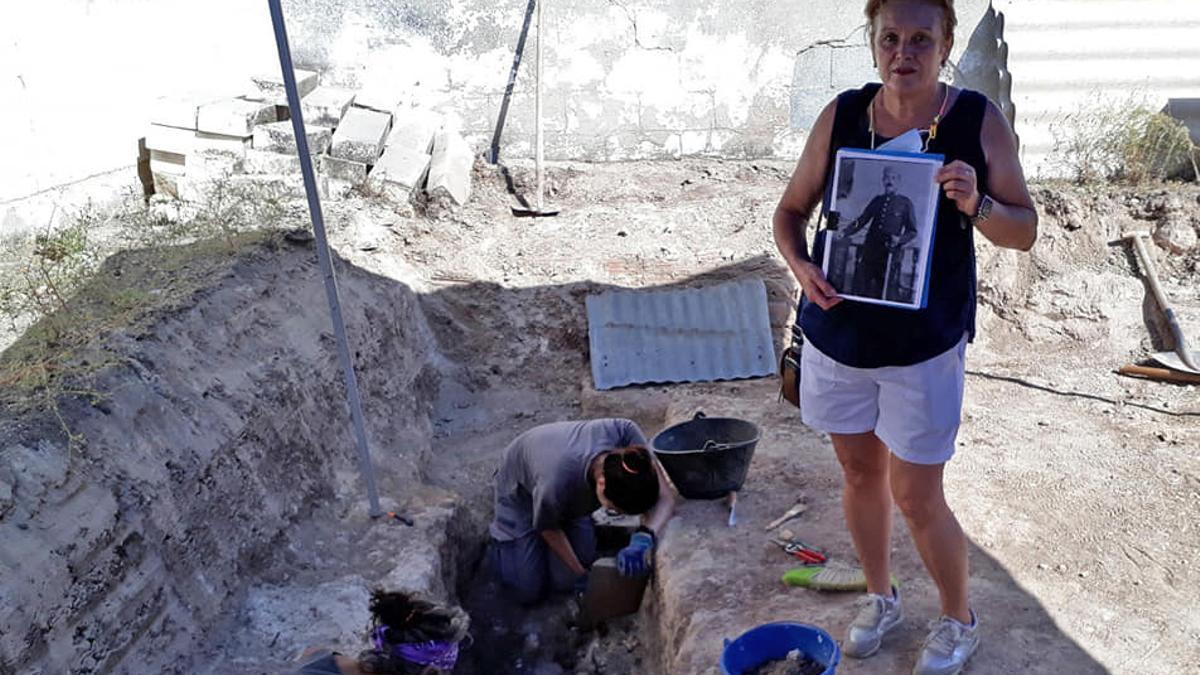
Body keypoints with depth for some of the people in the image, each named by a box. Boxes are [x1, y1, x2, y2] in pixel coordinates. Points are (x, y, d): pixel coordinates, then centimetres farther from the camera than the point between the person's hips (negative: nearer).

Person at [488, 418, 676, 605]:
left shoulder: (625, 433, -40)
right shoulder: (556, 484, -45)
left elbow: (665, 498, -35)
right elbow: (548, 528, -21)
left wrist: (644, 537, -54)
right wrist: (580, 574, -11)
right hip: (520, 490, -3)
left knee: (564, 582, -3)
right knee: (529, 592, -3)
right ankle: (501, 535, 23)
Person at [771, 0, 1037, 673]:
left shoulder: (979, 120, -8)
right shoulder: (841, 115, -4)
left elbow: (1026, 230, -3)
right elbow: (791, 211, 4)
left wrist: (976, 205, -24)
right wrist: (801, 266, -16)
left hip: (925, 343, -3)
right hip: (838, 332, 3)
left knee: (917, 498, 3)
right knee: (861, 473, 18)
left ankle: (960, 621, 32)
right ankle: (881, 599, 43)